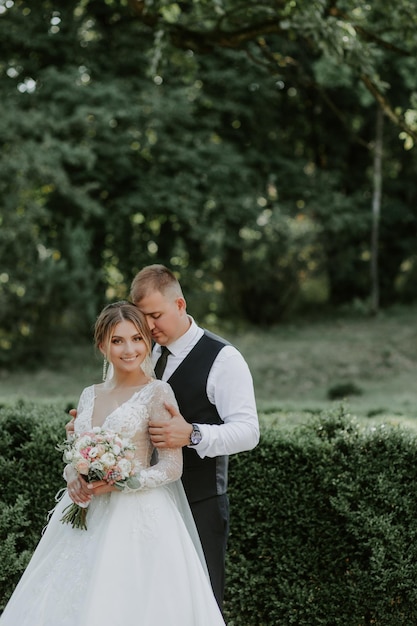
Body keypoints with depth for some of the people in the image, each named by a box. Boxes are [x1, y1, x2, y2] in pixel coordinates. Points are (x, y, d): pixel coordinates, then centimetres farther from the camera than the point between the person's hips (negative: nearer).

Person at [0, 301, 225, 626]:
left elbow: (172, 466, -8)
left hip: (137, 517, -6)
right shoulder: (90, 395, 13)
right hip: (86, 517, 6)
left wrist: (120, 482, -19)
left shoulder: (157, 392, -5)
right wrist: (74, 479, -6)